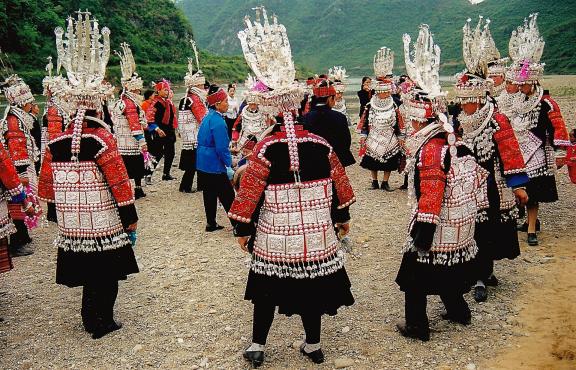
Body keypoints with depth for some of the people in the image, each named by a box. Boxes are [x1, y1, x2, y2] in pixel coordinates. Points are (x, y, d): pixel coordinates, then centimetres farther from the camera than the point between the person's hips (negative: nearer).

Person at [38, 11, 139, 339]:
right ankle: (101, 322, 21)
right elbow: (120, 185, -15)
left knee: (88, 273, 19)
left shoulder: (55, 143, 1)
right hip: (105, 225, -5)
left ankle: (91, 318, 32)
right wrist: (131, 220, -6)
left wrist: (59, 213, 22)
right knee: (105, 275, 10)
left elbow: (47, 185, 9)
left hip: (72, 226, 5)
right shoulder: (103, 139, -15)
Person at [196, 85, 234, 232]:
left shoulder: (208, 117, 9)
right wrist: (229, 166, -14)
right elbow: (222, 148, -21)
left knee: (209, 193, 15)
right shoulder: (218, 121, -20)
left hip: (203, 163, 9)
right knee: (227, 196, -1)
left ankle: (211, 223, 23)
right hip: (215, 166, -9)